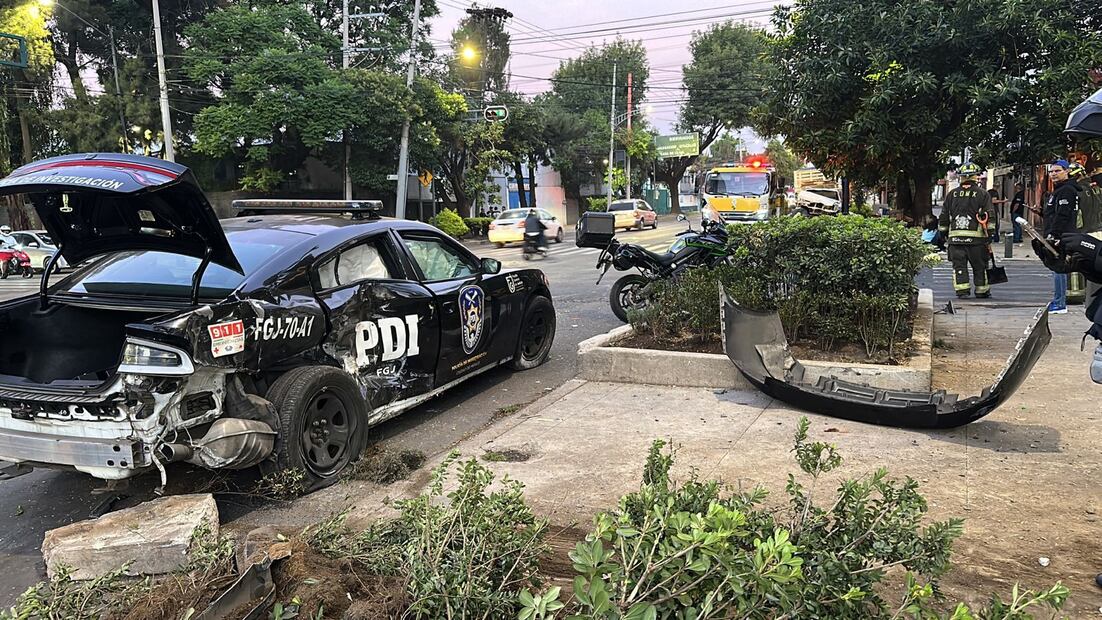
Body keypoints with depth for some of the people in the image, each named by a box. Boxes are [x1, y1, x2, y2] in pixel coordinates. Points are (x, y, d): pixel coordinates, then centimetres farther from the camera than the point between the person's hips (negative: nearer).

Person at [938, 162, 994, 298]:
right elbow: (989, 218, -3)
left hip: (955, 237, 1)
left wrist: (944, 233, 21)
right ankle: (982, 291, 17)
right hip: (976, 237, -1)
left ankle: (962, 290, -2)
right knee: (979, 265, 10)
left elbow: (944, 217, 11)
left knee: (959, 265, 5)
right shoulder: (982, 194, 1)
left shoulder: (952, 194, 8)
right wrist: (989, 238, 0)